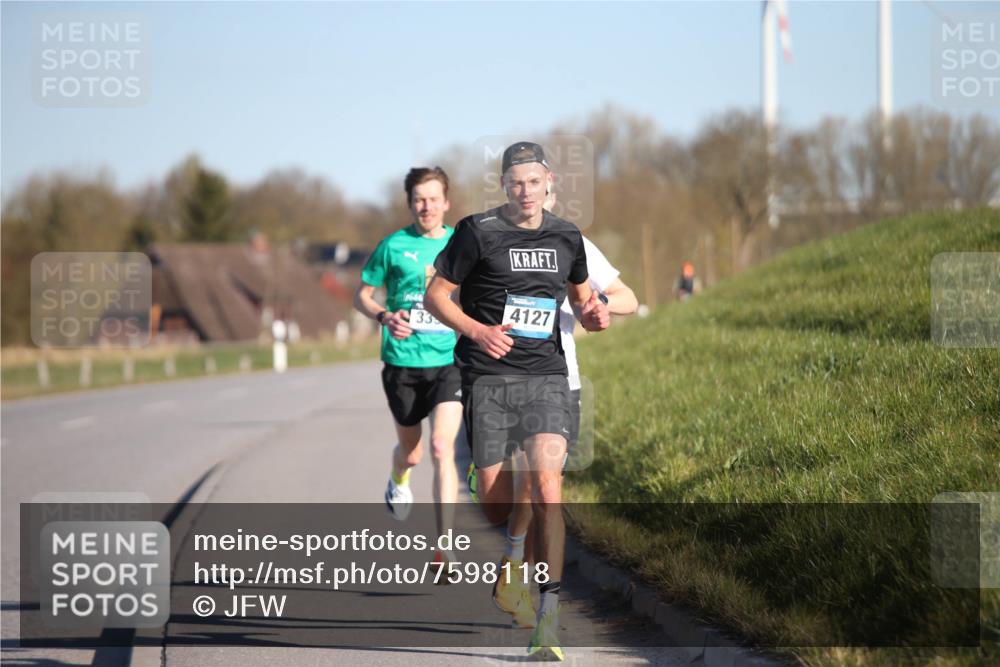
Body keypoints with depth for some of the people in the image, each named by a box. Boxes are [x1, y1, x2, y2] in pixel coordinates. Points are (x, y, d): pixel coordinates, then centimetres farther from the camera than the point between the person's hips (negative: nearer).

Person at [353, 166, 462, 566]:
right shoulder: (393, 246, -1)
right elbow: (362, 296, 7)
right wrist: (385, 317, -13)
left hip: (449, 361, -1)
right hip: (402, 363, 1)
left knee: (442, 448, -18)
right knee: (411, 452, 14)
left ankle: (445, 550, -17)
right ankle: (398, 481, 54)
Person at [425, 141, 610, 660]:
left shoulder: (566, 238, 10)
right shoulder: (477, 232, -2)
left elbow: (580, 293, 26)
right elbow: (436, 295, 2)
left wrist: (593, 315, 3)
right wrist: (477, 330, -14)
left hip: (546, 378, 1)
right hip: (488, 377, -1)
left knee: (546, 489, -16)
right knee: (493, 495, 0)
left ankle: (547, 618, -17)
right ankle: (508, 568, 35)